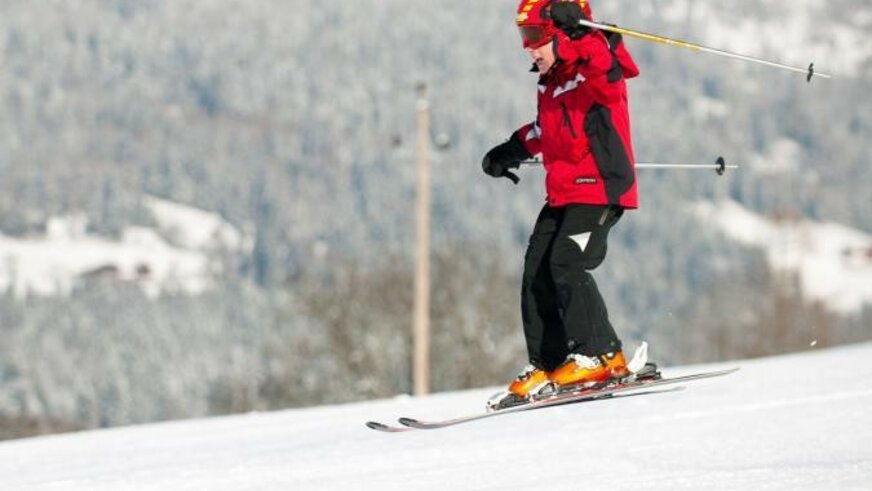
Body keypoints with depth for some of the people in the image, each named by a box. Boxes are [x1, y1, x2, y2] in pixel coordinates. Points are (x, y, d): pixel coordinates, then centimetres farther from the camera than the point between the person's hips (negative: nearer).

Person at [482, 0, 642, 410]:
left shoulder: (595, 69, -12)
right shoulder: (551, 81, 14)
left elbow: (615, 65, -38)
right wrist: (516, 149, 32)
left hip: (601, 189, -9)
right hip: (563, 193, 9)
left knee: (566, 264, -19)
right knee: (536, 272, 2)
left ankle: (600, 356, -11)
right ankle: (548, 366, 6)